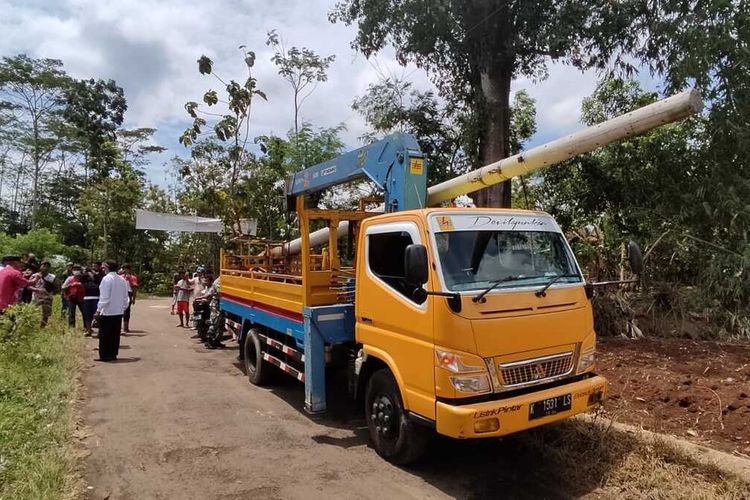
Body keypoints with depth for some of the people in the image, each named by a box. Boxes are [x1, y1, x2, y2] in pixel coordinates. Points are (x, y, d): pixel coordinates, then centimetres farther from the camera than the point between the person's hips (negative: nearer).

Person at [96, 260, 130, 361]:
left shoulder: (107, 279, -12)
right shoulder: (122, 280, 7)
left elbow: (104, 297, -16)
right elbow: (126, 297, 9)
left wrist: (99, 309, -10)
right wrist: (123, 308, 18)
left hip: (107, 312, -6)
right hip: (119, 312, 6)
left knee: (104, 335, 4)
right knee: (115, 334, 12)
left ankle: (104, 356, 7)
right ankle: (113, 355, 17)